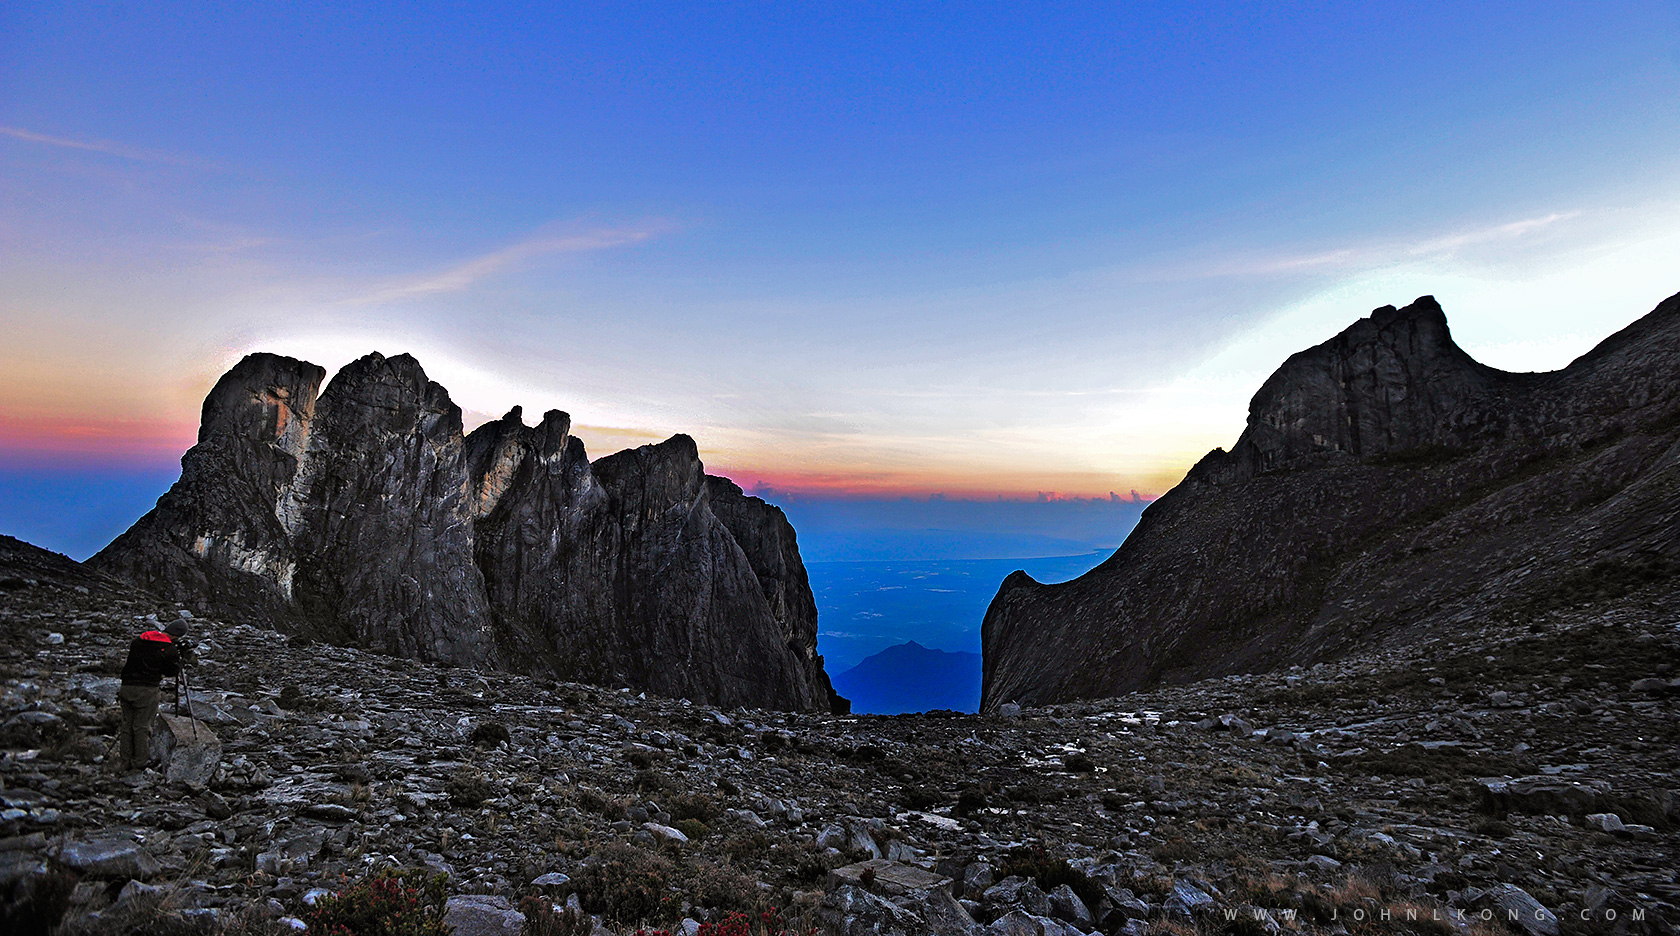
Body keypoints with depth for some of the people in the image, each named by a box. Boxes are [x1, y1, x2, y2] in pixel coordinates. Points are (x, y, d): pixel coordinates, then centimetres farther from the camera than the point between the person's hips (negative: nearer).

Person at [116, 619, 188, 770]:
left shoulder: (138, 640, 9)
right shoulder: (169, 650, -10)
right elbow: (172, 672, -1)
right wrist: (177, 656, 13)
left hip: (127, 688, 6)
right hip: (147, 690, -6)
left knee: (127, 724, 12)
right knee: (142, 726, 2)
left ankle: (126, 761, 17)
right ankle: (140, 761, 11)